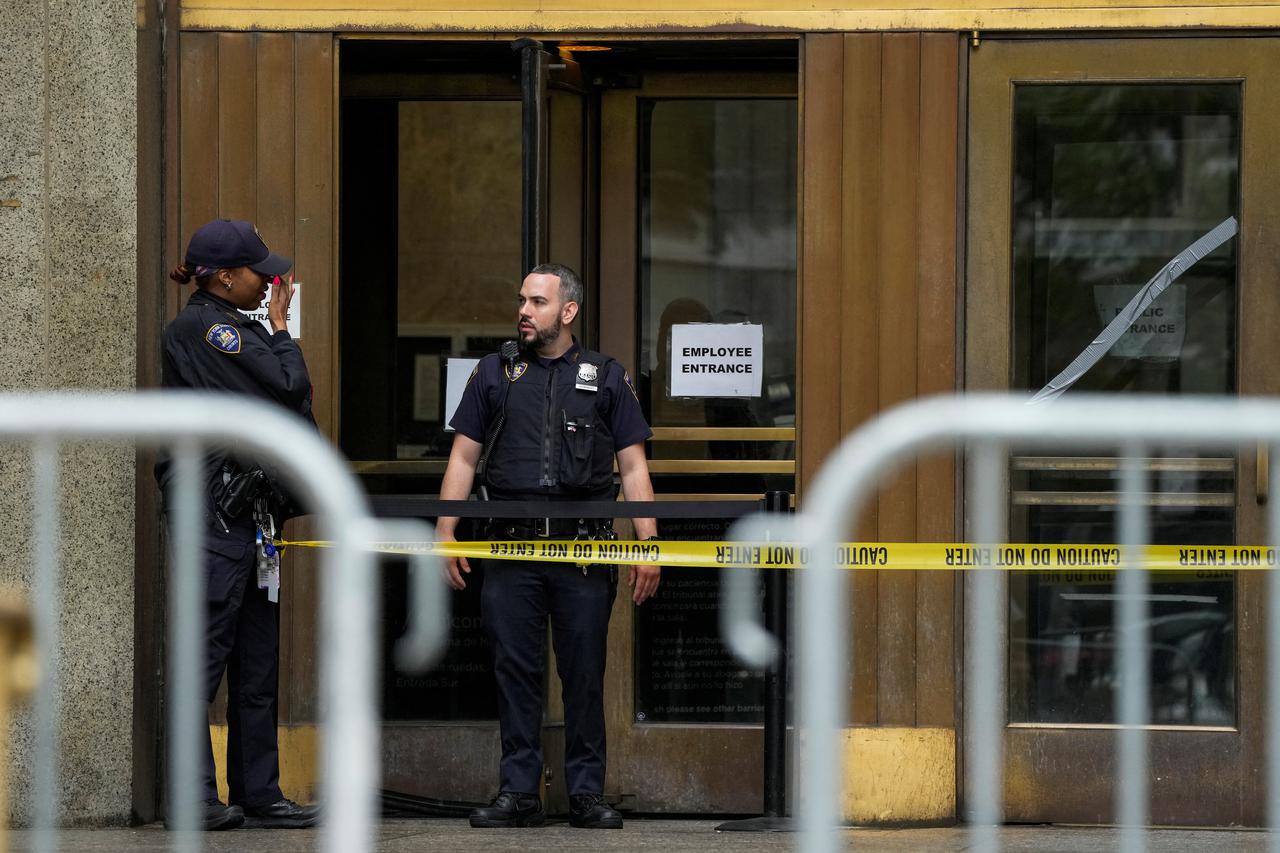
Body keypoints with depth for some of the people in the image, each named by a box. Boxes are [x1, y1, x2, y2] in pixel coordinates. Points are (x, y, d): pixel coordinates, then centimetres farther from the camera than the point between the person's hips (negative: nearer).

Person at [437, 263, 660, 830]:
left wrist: (648, 543, -2)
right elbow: (463, 458, 12)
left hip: (583, 548, -1)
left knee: (584, 674, 0)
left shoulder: (607, 379, 10)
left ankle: (587, 793, 6)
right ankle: (518, 793, 4)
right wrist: (444, 532, 3)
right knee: (515, 671, 0)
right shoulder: (495, 374, 12)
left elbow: (633, 467, 7)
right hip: (512, 548, 1)